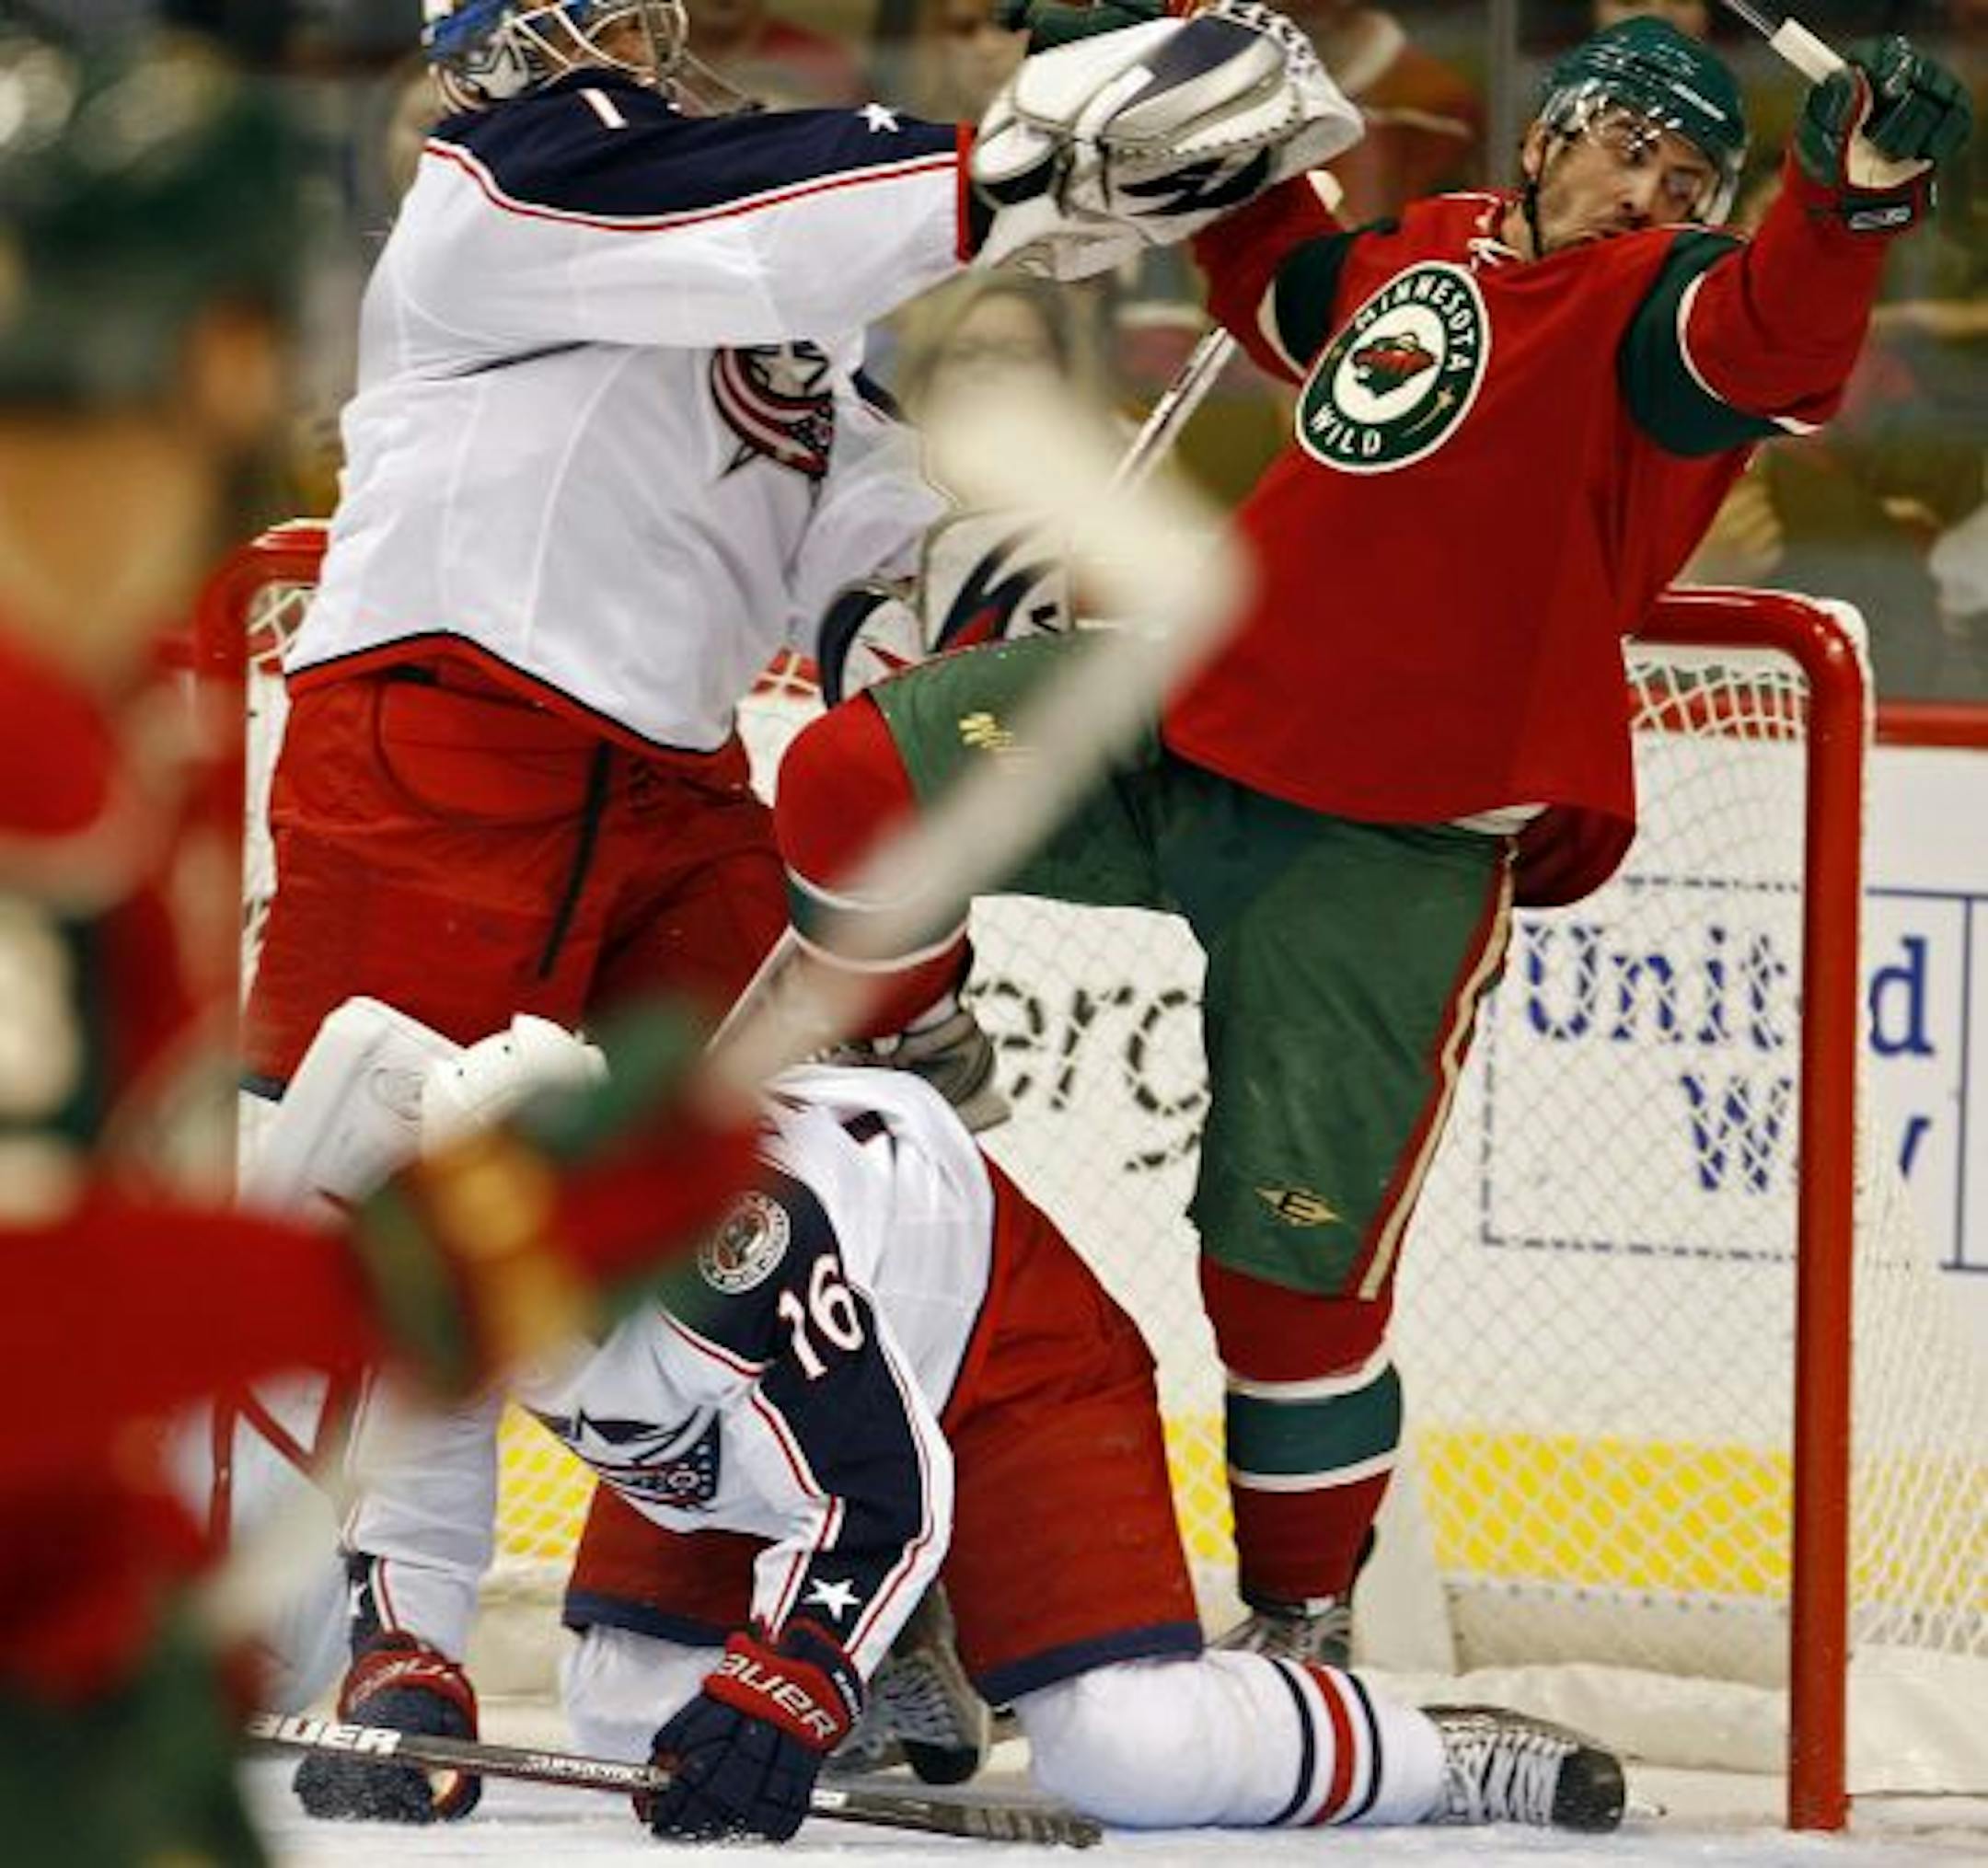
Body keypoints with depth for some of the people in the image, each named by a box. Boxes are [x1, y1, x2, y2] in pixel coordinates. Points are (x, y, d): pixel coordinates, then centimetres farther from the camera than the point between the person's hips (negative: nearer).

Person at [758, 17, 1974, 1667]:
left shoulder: (1662, 305, -5)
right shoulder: (1413, 261, 14)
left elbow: (1773, 340, -29)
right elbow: (1279, 284, 38)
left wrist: (1849, 204, -48)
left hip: (1390, 848, -5)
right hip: (1193, 715, 5)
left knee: (1287, 1259, -4)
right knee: (863, 778, -12)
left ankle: (1303, 1618, 17)